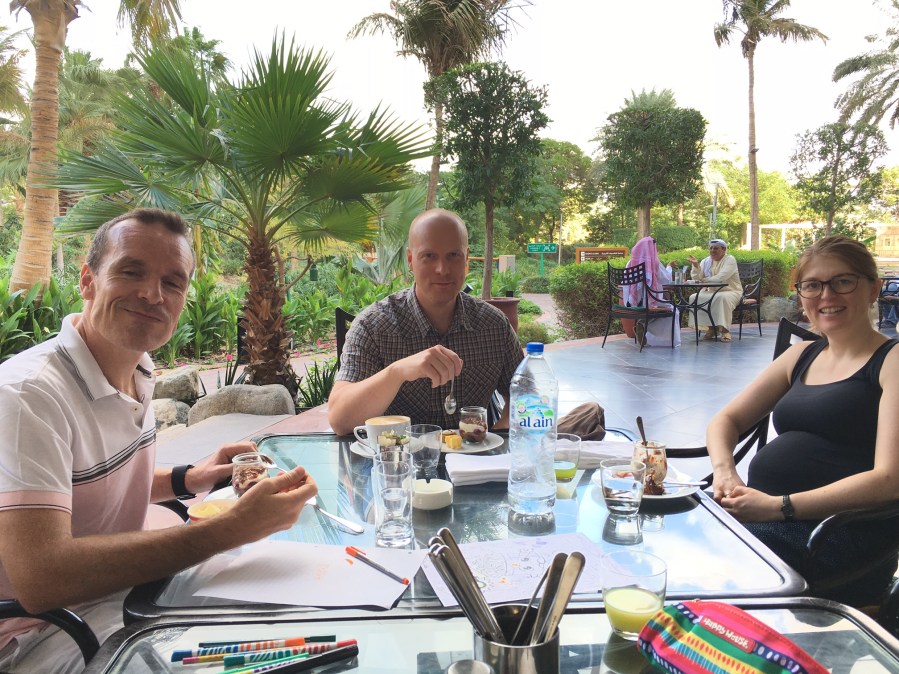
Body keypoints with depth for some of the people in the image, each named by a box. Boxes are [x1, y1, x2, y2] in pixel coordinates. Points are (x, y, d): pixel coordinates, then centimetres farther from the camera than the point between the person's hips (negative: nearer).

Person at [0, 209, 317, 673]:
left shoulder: (138, 376, 3)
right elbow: (40, 579, -34)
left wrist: (187, 481, 0)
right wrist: (231, 529, -34)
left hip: (122, 594, 8)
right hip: (39, 632, -8)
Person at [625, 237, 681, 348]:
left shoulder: (631, 263, 0)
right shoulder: (654, 263, -12)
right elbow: (667, 280, -1)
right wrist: (669, 267, 19)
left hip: (633, 304, 6)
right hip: (651, 303, -6)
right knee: (673, 311, 19)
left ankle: (643, 326, 11)